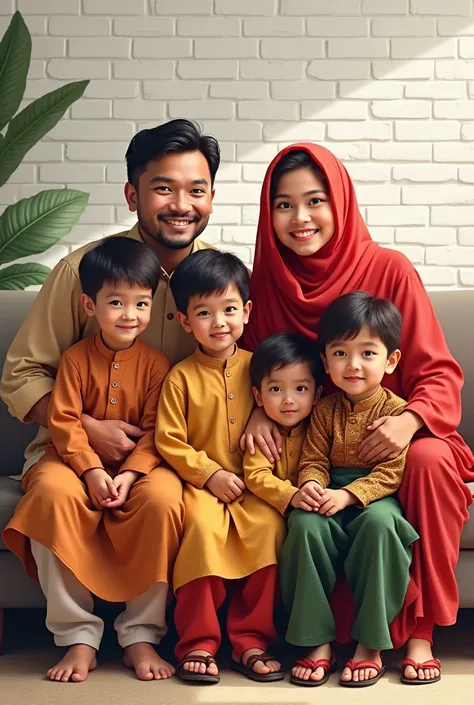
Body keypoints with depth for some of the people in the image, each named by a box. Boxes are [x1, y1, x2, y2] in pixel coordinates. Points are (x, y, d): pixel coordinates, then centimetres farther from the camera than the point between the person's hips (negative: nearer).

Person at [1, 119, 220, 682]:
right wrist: (88, 428, -18)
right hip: (74, 441, 0)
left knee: (162, 495, -34)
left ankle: (141, 634, -9)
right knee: (55, 492, -34)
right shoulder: (83, 268, -6)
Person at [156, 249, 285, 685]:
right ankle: (197, 643, -17)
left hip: (252, 484, 2)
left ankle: (251, 638, -14)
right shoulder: (181, 377, 1)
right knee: (204, 526, -30)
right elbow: (169, 441, -3)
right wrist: (210, 474, -12)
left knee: (269, 526, -26)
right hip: (201, 483, -2)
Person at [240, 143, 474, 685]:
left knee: (430, 459, -32)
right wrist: (258, 411, -11)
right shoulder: (266, 280, 2)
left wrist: (409, 421, -27)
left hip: (387, 443, -1)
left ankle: (419, 630, -18)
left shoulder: (389, 269, -6)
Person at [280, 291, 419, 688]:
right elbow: (314, 459, 5)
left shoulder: (396, 410, -5)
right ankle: (318, 641, -19)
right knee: (305, 524, -28)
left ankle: (370, 645, -24)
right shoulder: (325, 409, 7)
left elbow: (391, 473, -12)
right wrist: (310, 485, -18)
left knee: (379, 523, -36)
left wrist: (348, 494, -25)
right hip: (331, 496, 3)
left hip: (376, 497, -3)